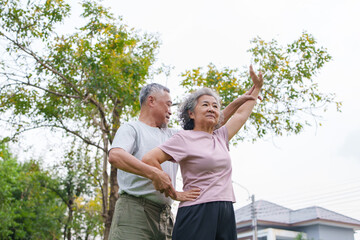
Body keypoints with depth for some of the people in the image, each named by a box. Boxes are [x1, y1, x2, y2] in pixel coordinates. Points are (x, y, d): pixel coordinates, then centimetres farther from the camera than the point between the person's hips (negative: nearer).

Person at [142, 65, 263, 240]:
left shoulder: (221, 137, 19)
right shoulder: (185, 138, 0)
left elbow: (242, 113, 31)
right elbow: (149, 159, -9)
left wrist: (257, 87, 36)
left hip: (226, 213, 6)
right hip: (197, 214, -6)